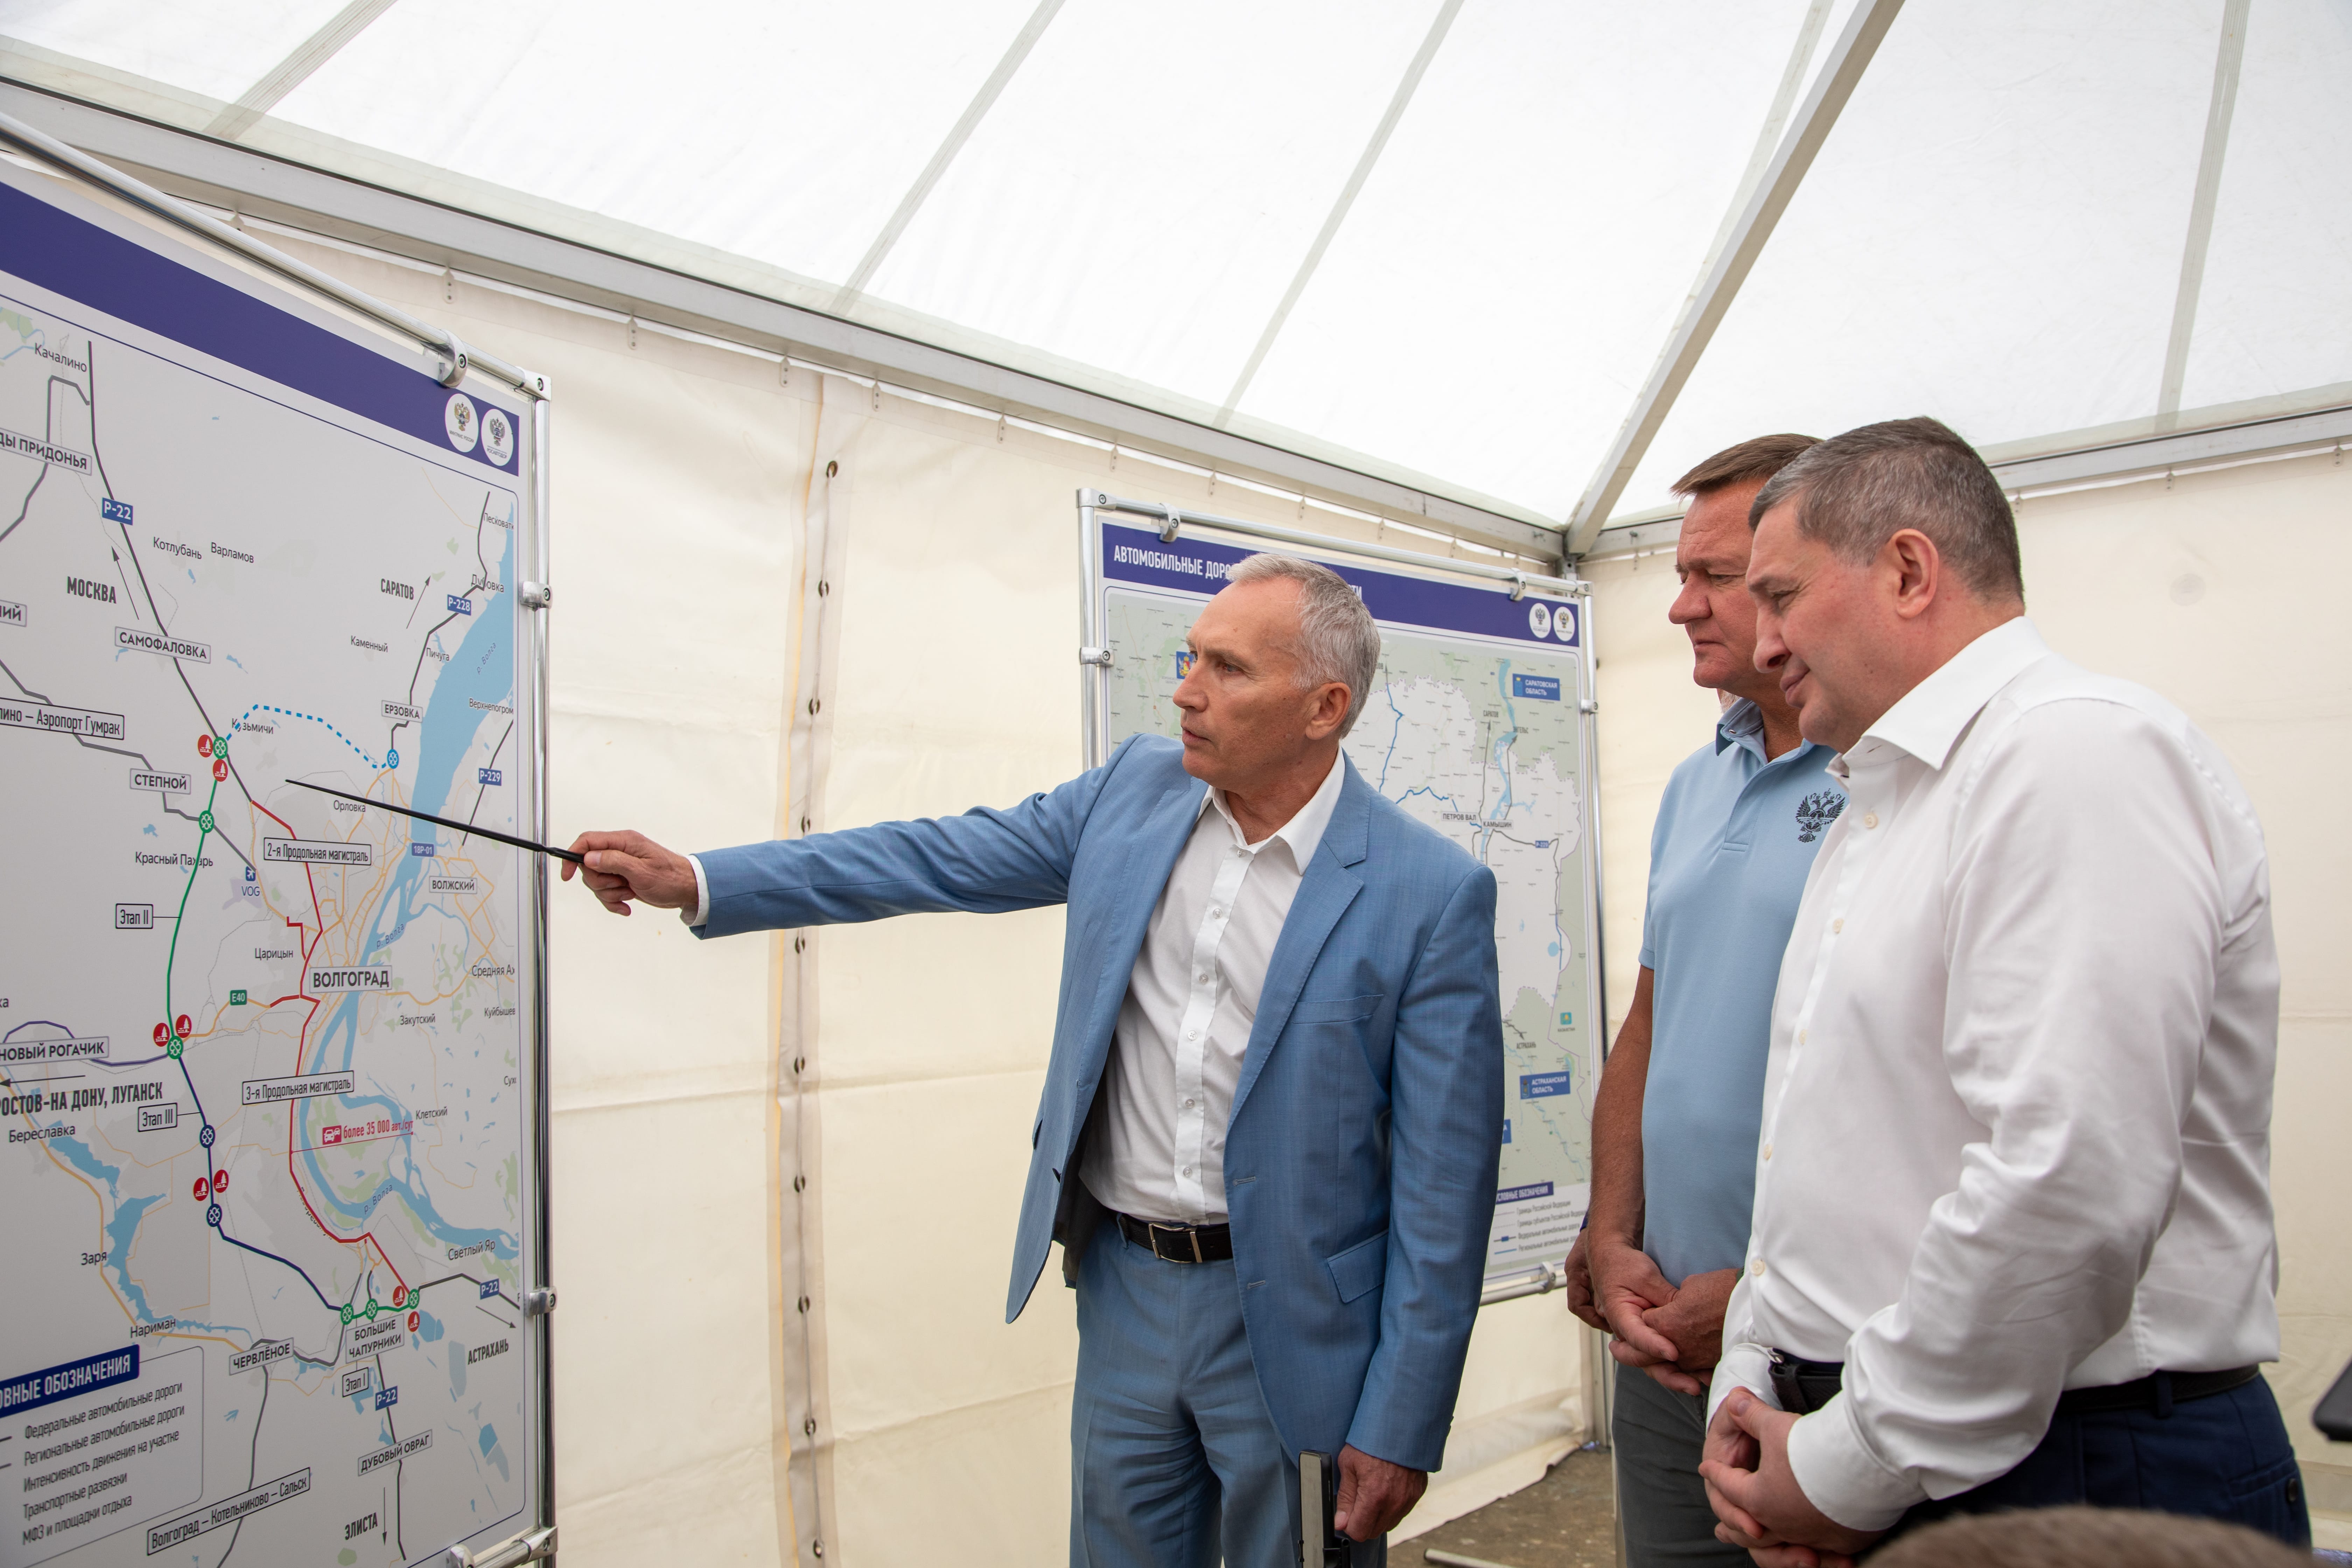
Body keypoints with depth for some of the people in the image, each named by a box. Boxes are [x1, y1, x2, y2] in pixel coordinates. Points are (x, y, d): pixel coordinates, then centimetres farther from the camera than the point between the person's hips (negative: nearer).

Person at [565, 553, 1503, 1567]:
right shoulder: (1136, 789, -1)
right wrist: (701, 883, -1)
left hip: (1289, 1325, -4)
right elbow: (942, 858, 4)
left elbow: (1442, 1180, -12)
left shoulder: (1433, 894, -15)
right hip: (1123, 1290, 4)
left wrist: (1400, 1428, -10)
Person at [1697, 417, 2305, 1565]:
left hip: (2077, 1474, -8)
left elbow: (2069, 1185, -27)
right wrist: (1752, 1386, 5)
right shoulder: (1878, 806, 14)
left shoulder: (2082, 751, -17)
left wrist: (1852, 1468, -18)